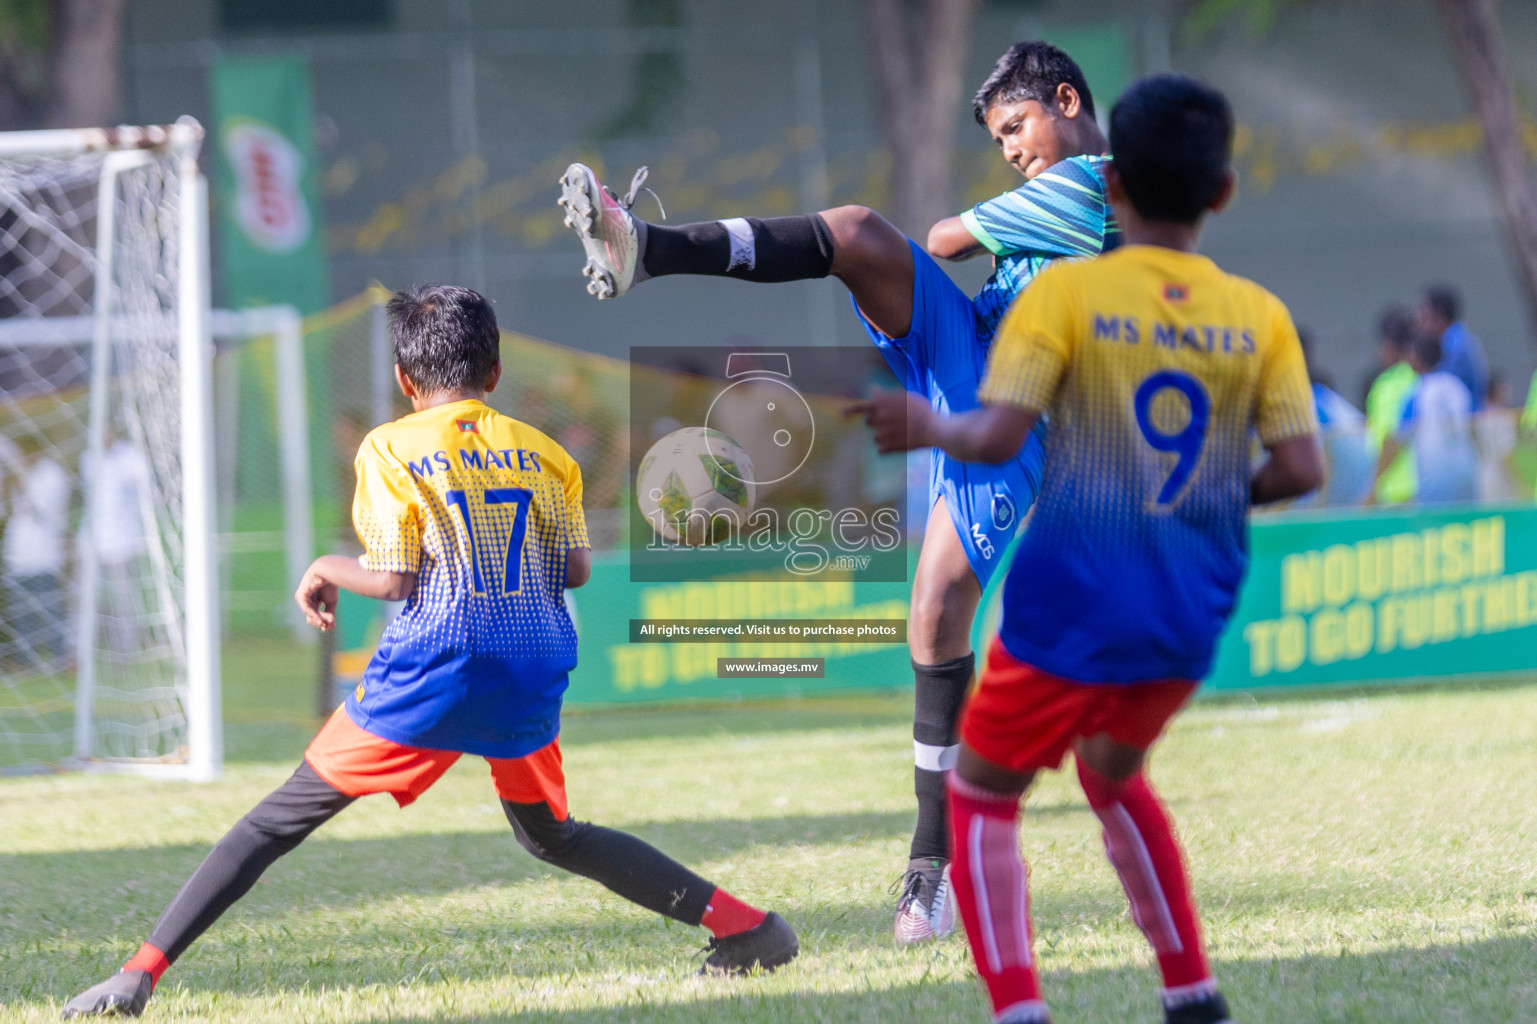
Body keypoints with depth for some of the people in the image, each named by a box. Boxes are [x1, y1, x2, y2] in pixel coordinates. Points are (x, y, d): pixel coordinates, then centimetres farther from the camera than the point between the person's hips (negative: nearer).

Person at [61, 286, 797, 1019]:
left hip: (430, 675, -4)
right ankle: (745, 925, 18)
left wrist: (328, 569, 11)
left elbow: (393, 579, -8)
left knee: (279, 820, 3)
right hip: (529, 682, 4)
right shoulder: (541, 451, 11)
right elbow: (576, 569, 7)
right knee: (551, 836, 26)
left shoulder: (390, 449, -2)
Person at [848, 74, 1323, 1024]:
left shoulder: (1068, 293, -9)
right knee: (1113, 770, 30)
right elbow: (1302, 467, -3)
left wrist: (928, 427, 3)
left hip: (1073, 605, -4)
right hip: (1194, 614, 4)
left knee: (982, 795, 10)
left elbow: (996, 435, -16)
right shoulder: (1260, 314, 1)